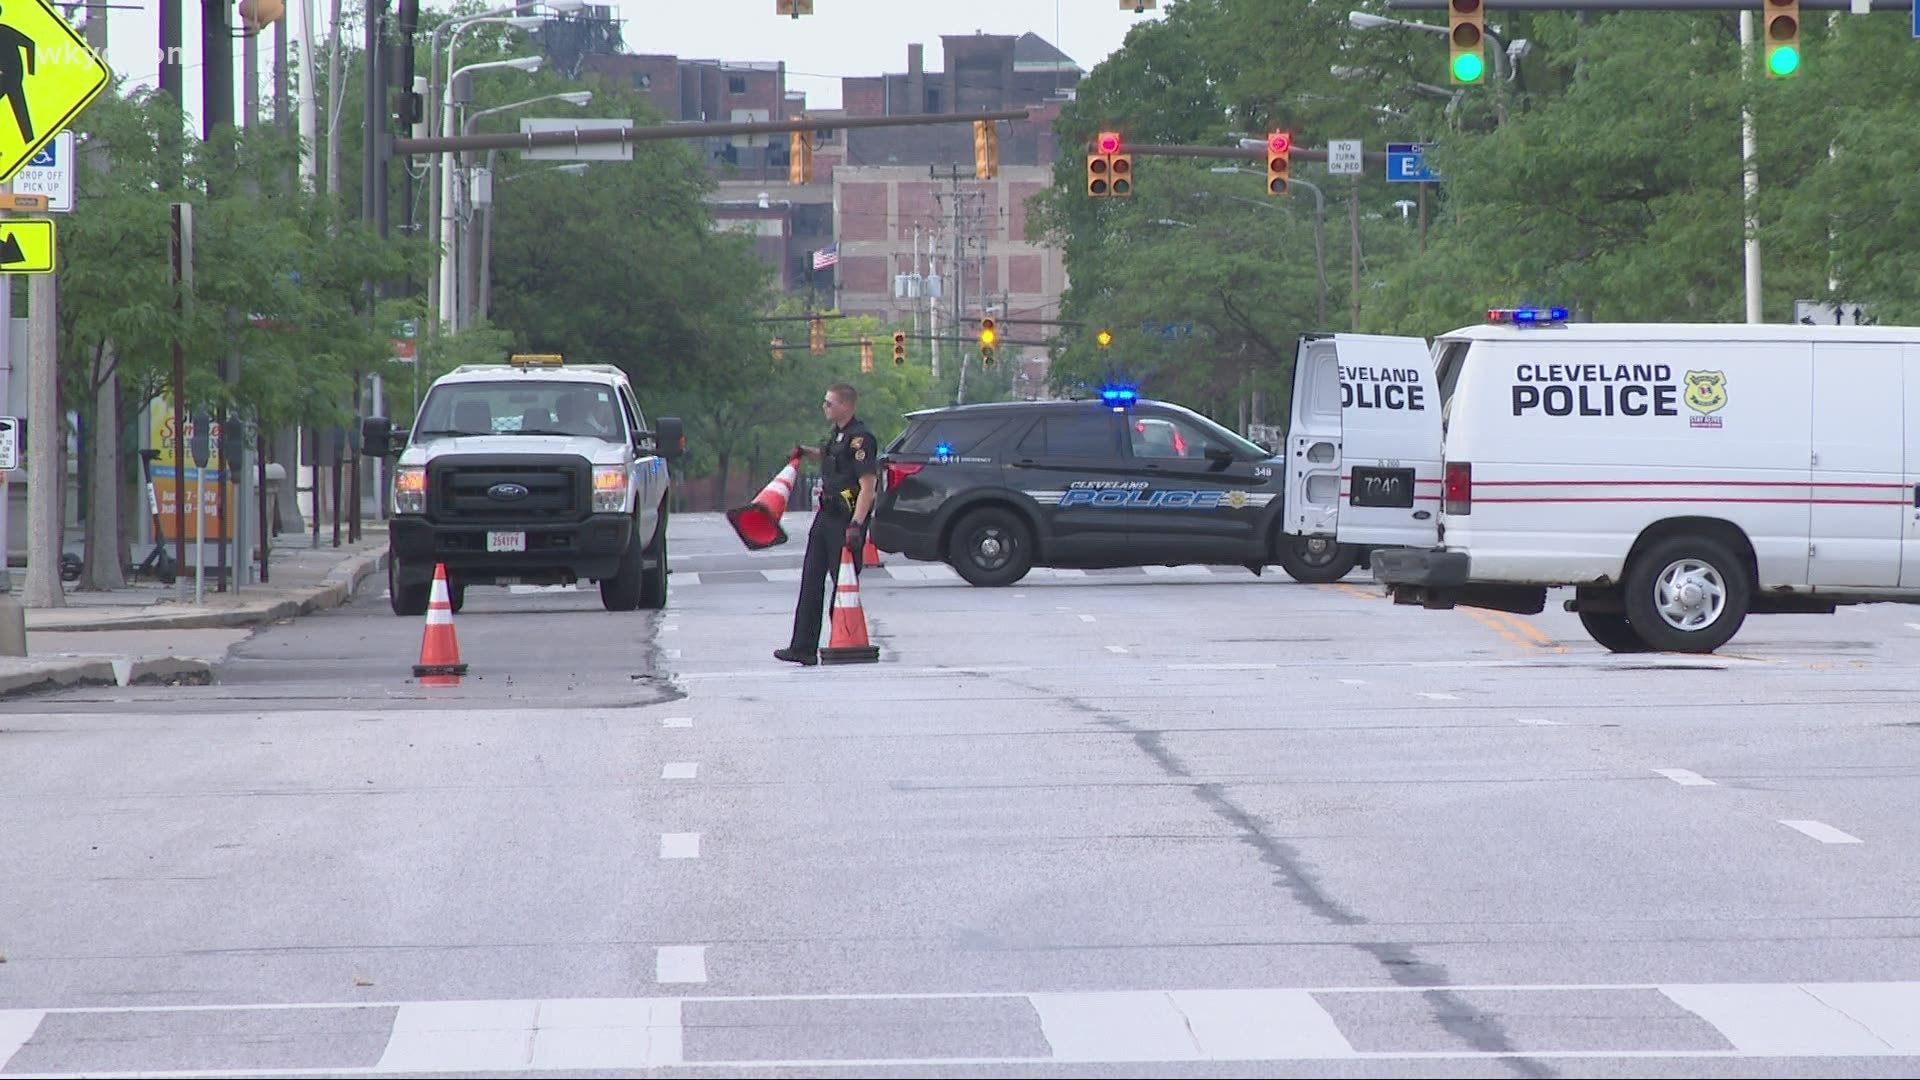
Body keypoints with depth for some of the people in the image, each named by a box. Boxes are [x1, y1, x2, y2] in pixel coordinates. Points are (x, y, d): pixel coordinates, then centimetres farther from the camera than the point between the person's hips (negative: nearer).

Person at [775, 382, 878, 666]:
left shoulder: (859, 439, -16)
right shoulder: (838, 434, 13)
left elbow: (868, 485, -21)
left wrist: (856, 525, -27)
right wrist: (806, 453, 17)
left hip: (847, 519, -10)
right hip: (827, 515, 10)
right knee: (812, 581, 7)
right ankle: (803, 647, 8)